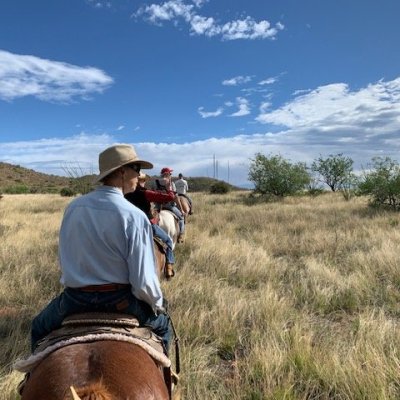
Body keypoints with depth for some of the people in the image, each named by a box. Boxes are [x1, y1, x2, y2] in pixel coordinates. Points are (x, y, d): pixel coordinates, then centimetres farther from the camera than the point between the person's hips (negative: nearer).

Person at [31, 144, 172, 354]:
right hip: (119, 301, -3)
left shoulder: (73, 207, -3)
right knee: (163, 324, 27)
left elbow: (64, 261, 8)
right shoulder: (134, 216, -17)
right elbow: (143, 280, -17)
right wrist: (158, 305, 3)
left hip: (73, 299, 3)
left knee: (39, 328, 35)